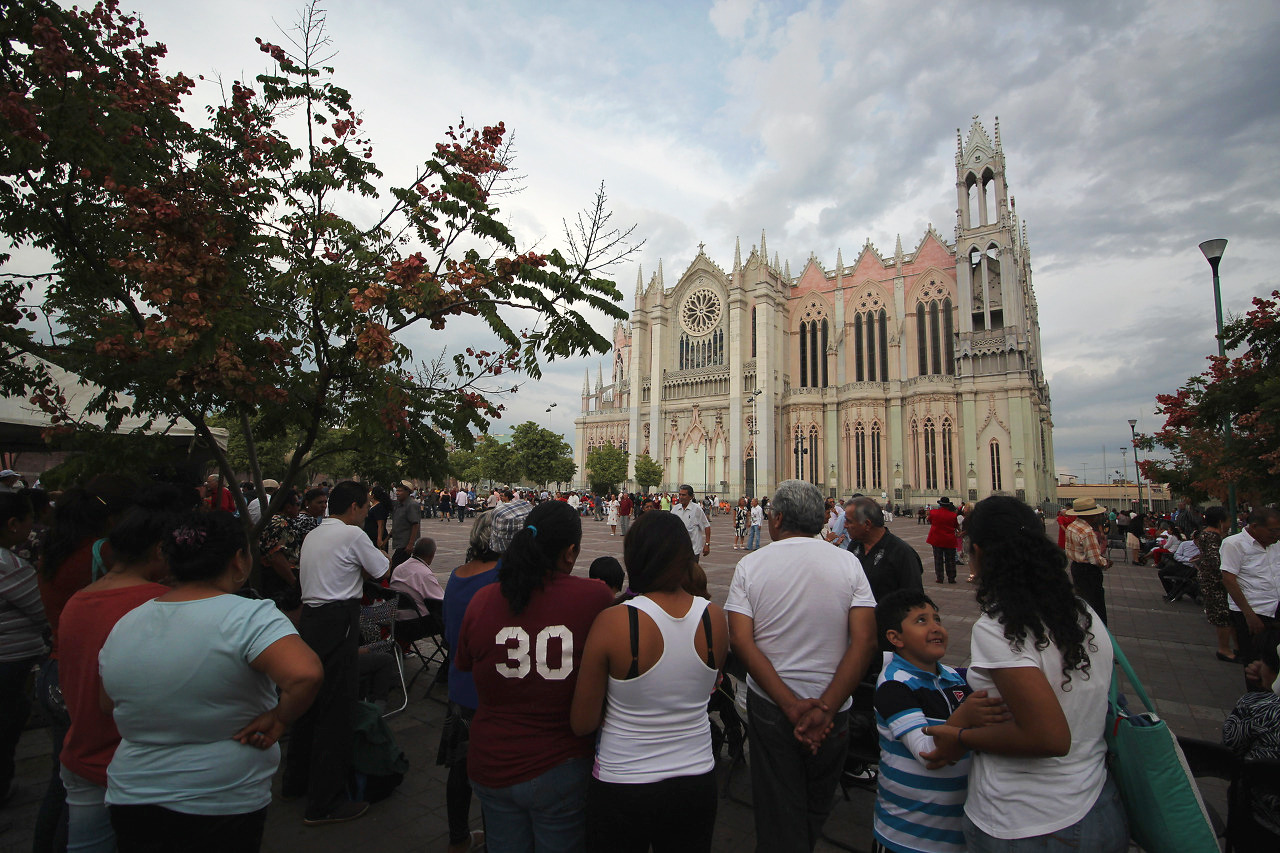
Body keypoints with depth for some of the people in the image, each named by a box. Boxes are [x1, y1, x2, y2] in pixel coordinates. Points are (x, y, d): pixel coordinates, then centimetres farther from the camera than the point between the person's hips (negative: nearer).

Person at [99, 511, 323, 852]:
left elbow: (110, 705, 11)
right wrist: (279, 720, -19)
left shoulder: (123, 625, -2)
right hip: (225, 804, -5)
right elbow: (306, 675, -37)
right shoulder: (250, 617, -23)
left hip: (131, 799, 5)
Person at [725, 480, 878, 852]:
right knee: (817, 805, 26)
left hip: (769, 705, -1)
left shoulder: (750, 565, -9)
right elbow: (865, 641, -14)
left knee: (778, 810, 16)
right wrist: (825, 708, -16)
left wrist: (791, 705, -17)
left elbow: (740, 640, -16)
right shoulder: (848, 563, -7)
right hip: (832, 707, 2)